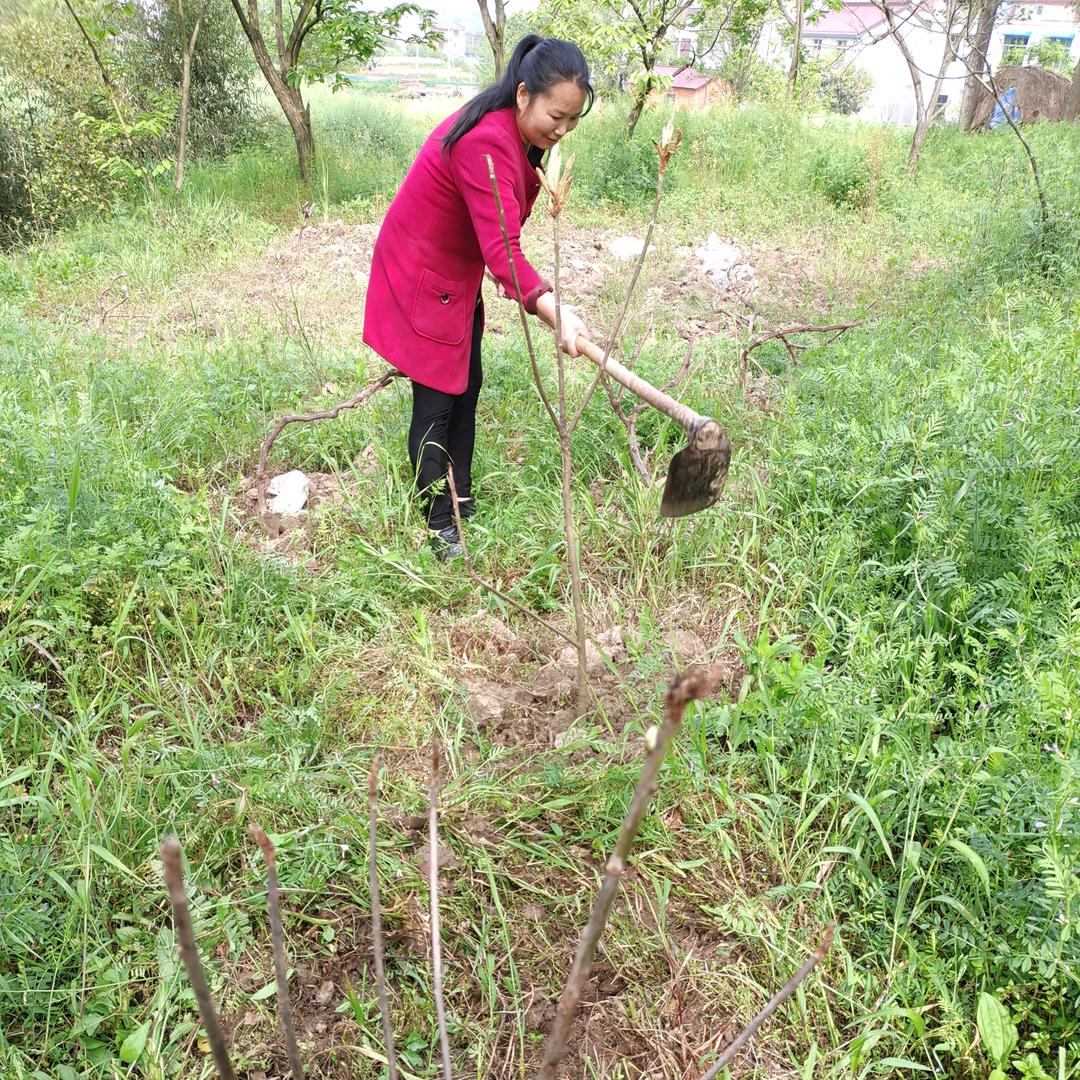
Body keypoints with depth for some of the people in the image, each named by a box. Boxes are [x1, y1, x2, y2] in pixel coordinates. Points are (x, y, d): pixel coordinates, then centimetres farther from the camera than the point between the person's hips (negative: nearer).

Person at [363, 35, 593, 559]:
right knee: (437, 401, -4)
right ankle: (438, 528, 7)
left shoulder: (513, 131, 0)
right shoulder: (486, 143, -31)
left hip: (455, 275, 10)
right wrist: (552, 310, -51)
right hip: (420, 277, -10)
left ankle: (461, 503, 28)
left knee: (467, 386, 15)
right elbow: (502, 247, -41)